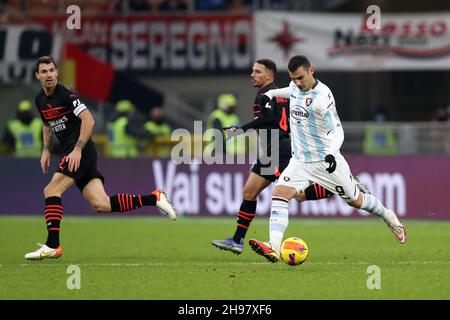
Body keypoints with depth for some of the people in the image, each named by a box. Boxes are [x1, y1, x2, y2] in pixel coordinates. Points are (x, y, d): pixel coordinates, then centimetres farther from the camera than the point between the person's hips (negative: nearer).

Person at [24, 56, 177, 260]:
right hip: (72, 153, 8)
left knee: (51, 190, -17)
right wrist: (46, 150, 20)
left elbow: (88, 120, -19)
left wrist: (77, 149, -24)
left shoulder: (66, 94, -11)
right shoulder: (40, 100, 15)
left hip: (81, 152, -8)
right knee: (101, 205, -2)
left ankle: (52, 246, -17)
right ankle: (154, 198, 5)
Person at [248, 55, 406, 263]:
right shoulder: (295, 86, 1)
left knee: (355, 200, 11)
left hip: (326, 160, -6)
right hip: (300, 161, 6)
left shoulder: (322, 96, -21)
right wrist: (270, 94, 16)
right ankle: (274, 248, -30)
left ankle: (388, 217, 42)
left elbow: (337, 130, -20)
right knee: (279, 194, -18)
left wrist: (332, 153, -37)